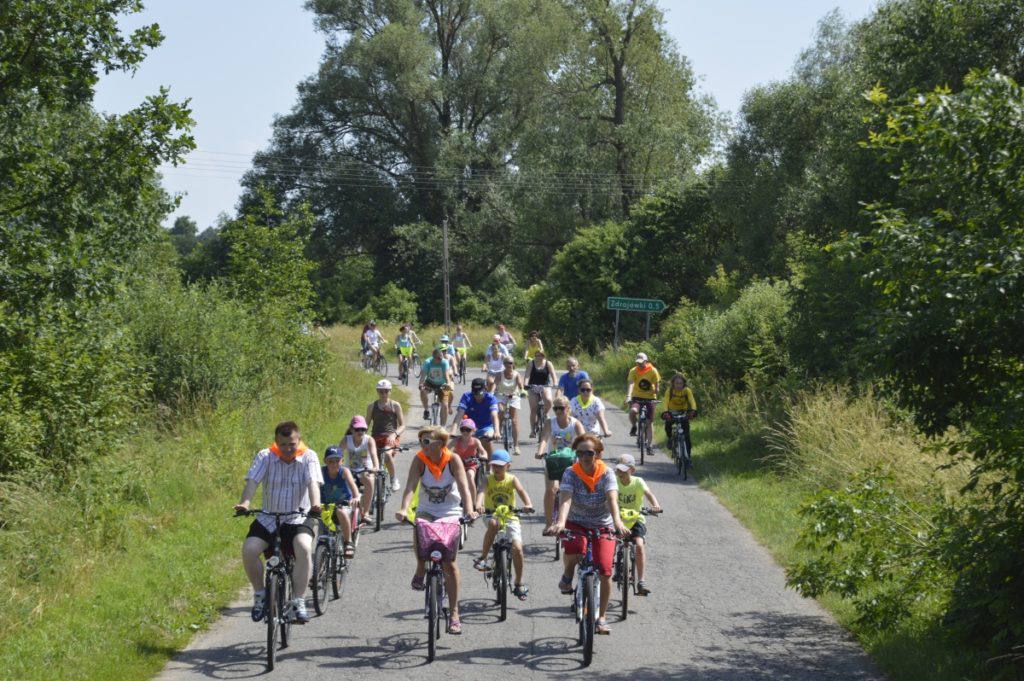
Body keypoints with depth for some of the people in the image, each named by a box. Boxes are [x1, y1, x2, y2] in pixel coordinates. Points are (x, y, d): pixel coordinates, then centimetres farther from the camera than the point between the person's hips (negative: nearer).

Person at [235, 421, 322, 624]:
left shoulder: (308, 457, -4)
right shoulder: (265, 457, -3)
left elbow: (313, 483, -19)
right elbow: (252, 481, -16)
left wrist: (315, 504, -40)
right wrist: (244, 503, -36)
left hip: (299, 518, -2)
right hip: (269, 518, 2)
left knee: (304, 548, -32)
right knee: (249, 549, -23)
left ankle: (298, 602, -22)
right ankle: (259, 594, 1)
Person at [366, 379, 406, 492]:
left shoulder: (395, 405, 3)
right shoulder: (372, 406, 9)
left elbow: (402, 426, 2)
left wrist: (394, 434, -18)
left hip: (391, 437, -3)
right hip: (376, 437, 3)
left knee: (387, 454, -32)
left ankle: (394, 479, -12)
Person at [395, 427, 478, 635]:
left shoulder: (453, 459, -14)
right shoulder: (419, 459, -12)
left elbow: (463, 486, -23)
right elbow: (410, 486, -23)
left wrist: (469, 509, -41)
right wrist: (404, 509, -40)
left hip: (450, 512, -1)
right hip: (426, 511, 1)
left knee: (450, 563, -7)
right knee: (419, 530, -34)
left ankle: (454, 614, 2)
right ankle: (420, 570, -4)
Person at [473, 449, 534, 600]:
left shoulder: (512, 479, -3)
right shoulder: (488, 480, -4)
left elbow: (521, 491, -21)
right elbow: (481, 492, -24)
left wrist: (528, 505, -42)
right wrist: (478, 505, -46)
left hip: (510, 518, 1)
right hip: (492, 515, 0)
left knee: (517, 548, -16)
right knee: (493, 524, -38)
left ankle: (519, 583, 3)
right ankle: (483, 558, -24)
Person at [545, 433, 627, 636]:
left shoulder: (606, 473, -16)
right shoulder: (571, 473, -15)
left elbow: (612, 499, -32)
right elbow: (565, 499, -31)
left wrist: (617, 521, -51)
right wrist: (560, 522, -50)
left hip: (603, 527, 1)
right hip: (576, 523, 0)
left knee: (605, 571, -15)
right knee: (573, 550, -36)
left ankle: (601, 617, 6)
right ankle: (567, 575, 1)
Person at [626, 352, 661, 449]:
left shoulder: (653, 371, -10)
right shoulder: (633, 371, -11)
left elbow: (656, 384, -4)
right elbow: (630, 384, -23)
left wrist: (656, 392, -19)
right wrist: (628, 396, -37)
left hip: (650, 398, 0)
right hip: (637, 397, 0)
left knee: (650, 422, 3)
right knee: (632, 411, -32)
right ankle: (633, 427, -2)